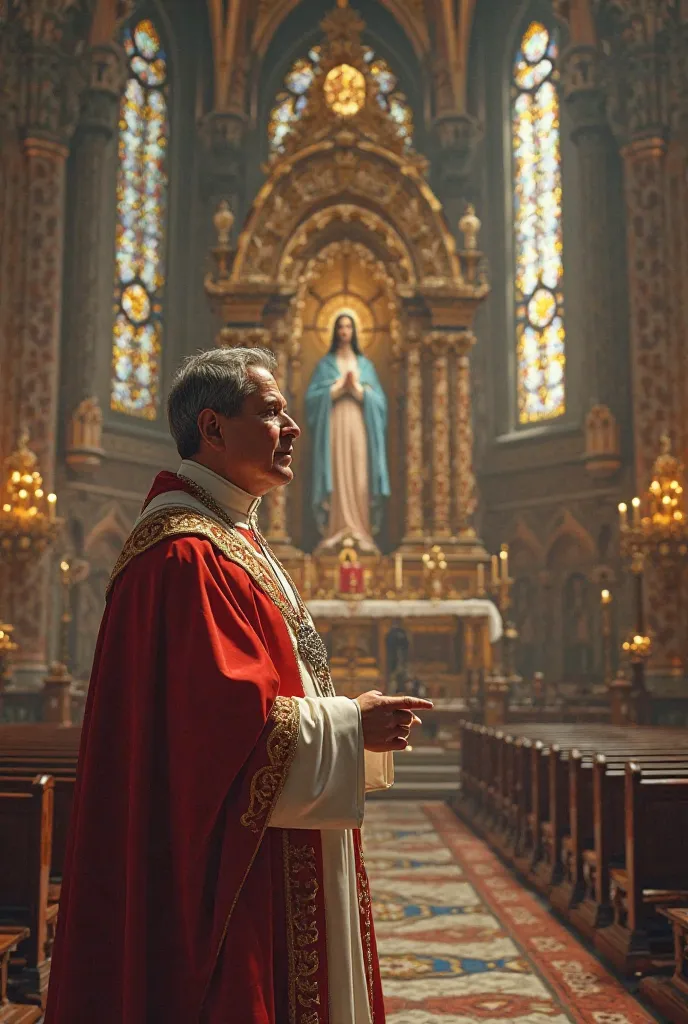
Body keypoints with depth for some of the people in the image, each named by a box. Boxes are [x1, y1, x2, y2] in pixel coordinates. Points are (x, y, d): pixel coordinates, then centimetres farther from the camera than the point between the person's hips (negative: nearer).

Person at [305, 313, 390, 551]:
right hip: (334, 425, -1)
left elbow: (377, 399, 5)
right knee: (335, 476, -6)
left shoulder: (364, 364, 14)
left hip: (358, 426, 1)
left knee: (360, 477, -4)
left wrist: (356, 387, -8)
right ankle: (334, 531, -3)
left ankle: (362, 533, -4)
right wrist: (339, 386, -8)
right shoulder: (325, 363, 9)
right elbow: (313, 396, -1)